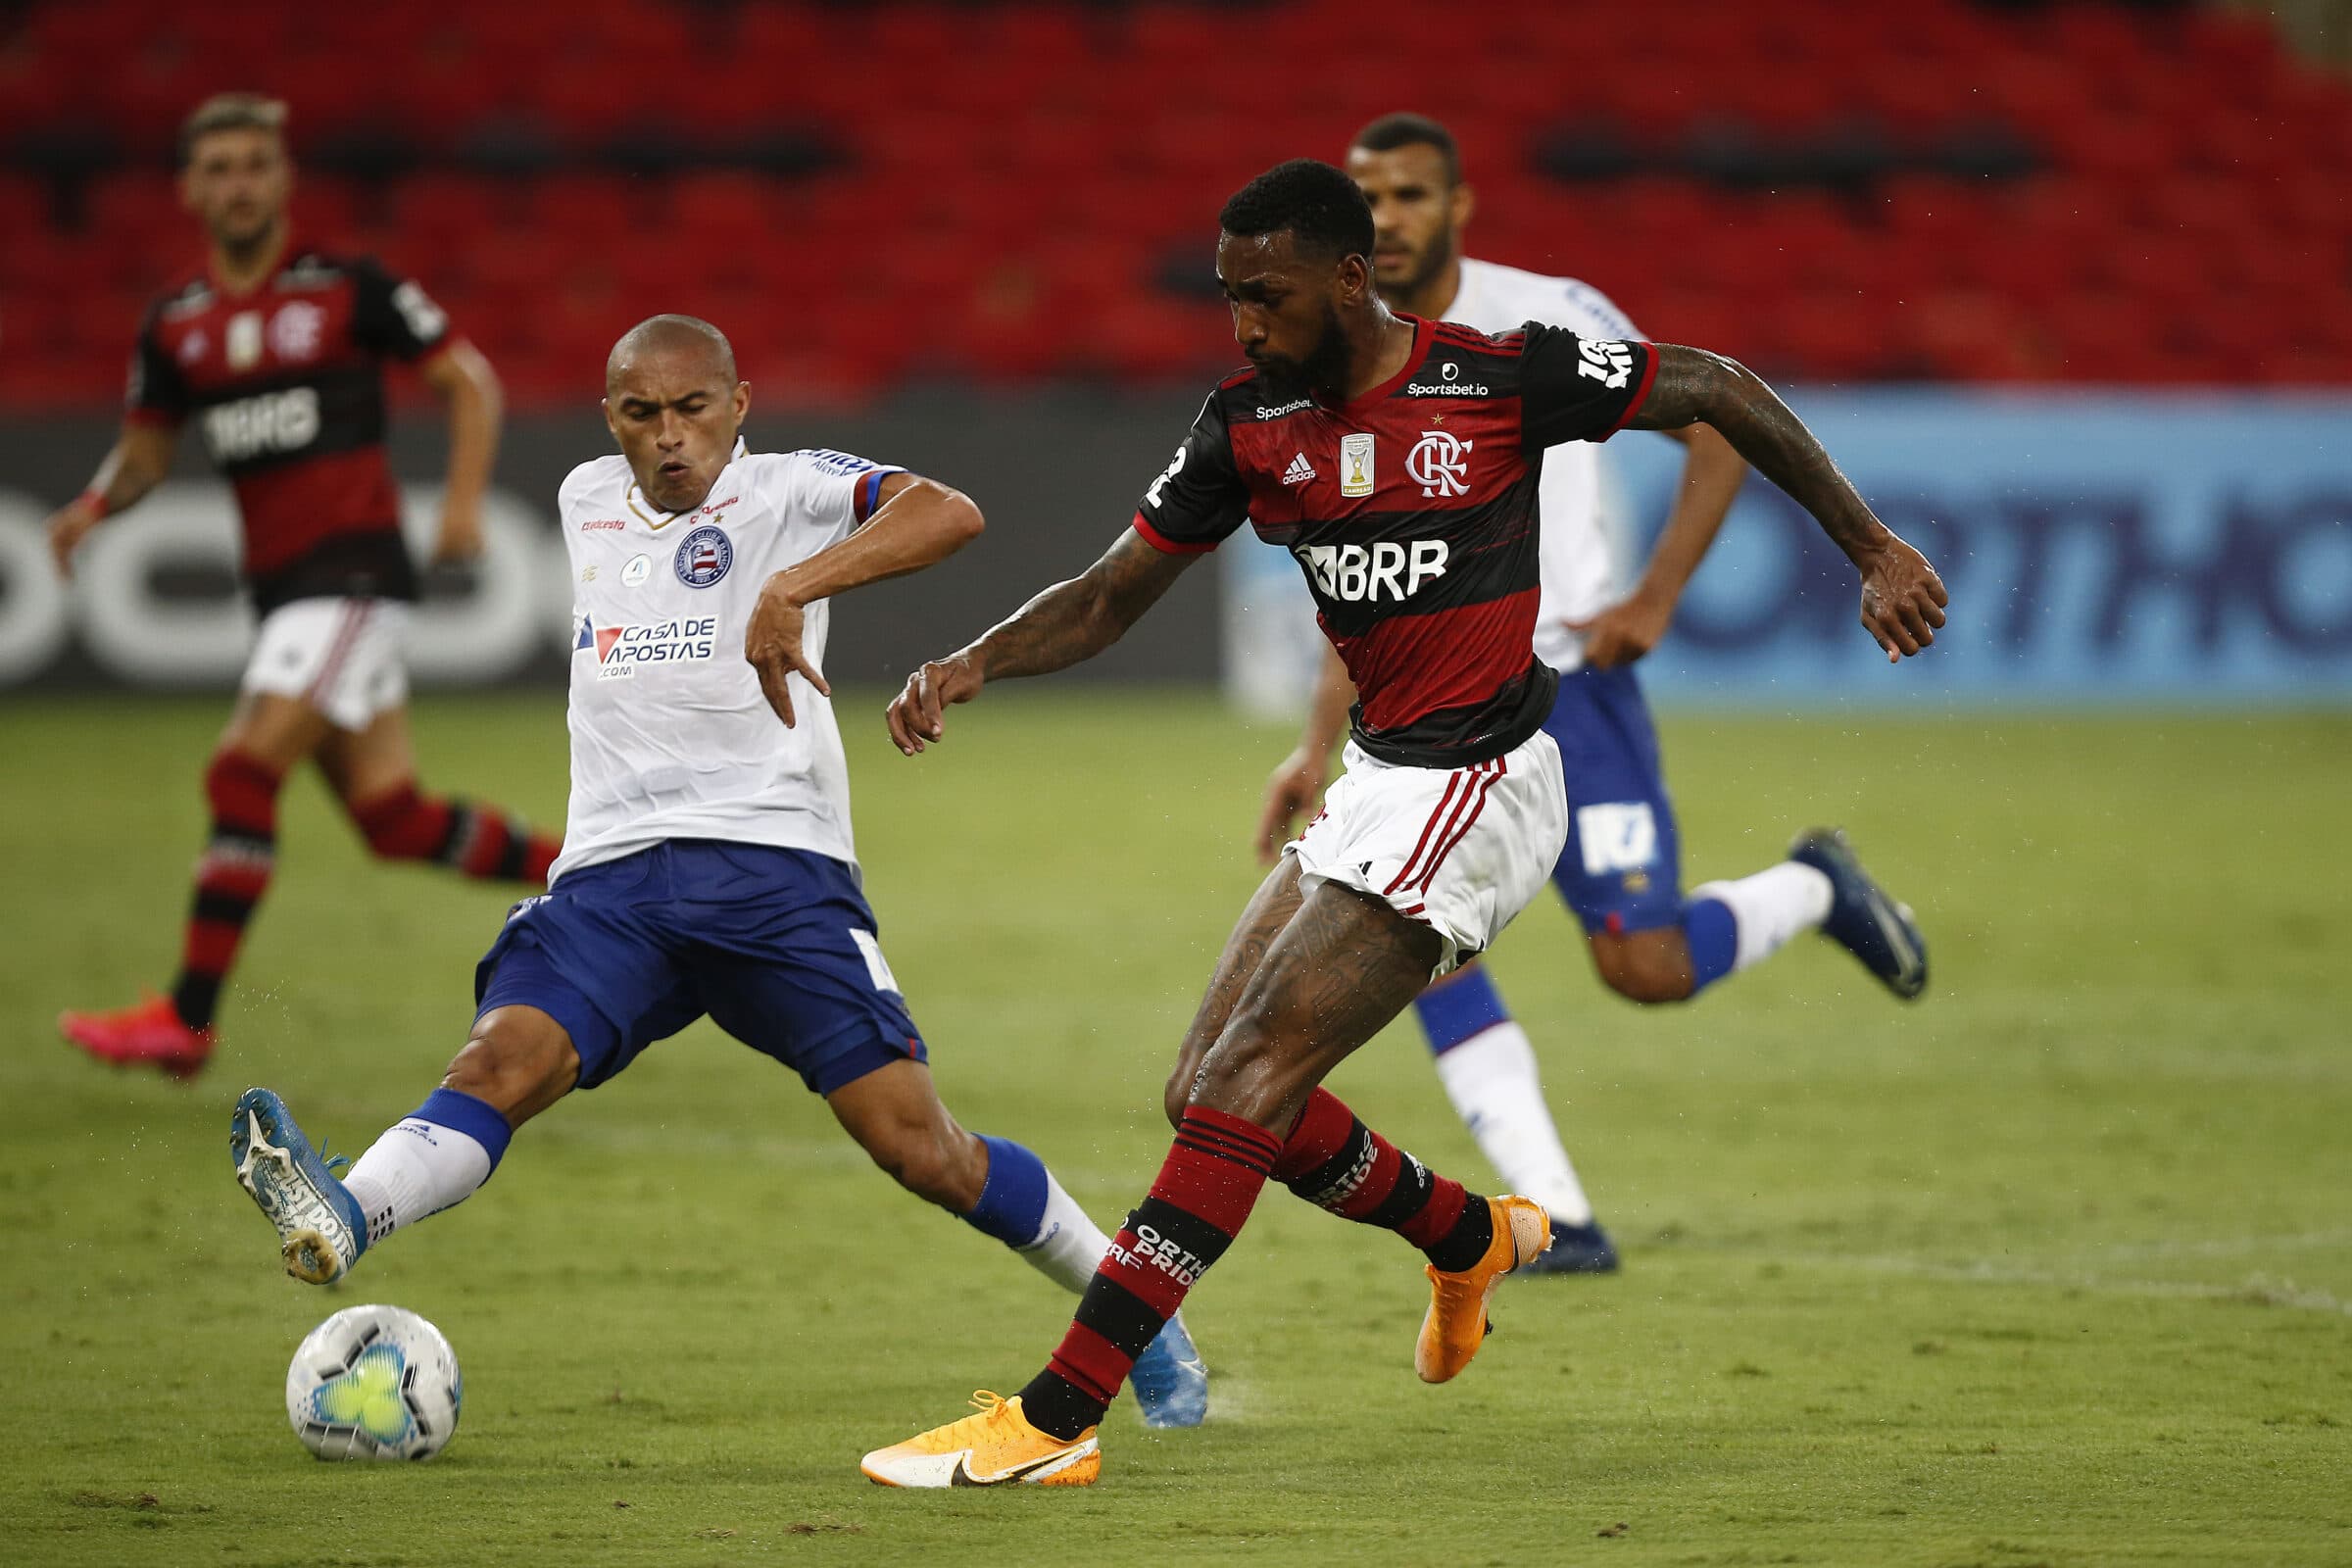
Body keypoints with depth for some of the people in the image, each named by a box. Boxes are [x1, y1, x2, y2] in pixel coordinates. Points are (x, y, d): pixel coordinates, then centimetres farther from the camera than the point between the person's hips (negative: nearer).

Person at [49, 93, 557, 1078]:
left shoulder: (346, 289, -4)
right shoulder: (175, 326, 11)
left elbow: (468, 379, 1)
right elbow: (146, 450, 20)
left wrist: (464, 500, -12)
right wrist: (96, 505, -1)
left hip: (354, 564, -6)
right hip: (279, 583, 6)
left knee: (243, 771, -17)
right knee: (391, 819, 4)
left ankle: (187, 1021, -13)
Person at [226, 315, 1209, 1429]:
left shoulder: (788, 492, 2)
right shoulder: (586, 503, 19)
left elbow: (947, 513, -17)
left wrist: (791, 591, -30)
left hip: (774, 865, -4)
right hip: (611, 877, 4)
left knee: (919, 1147, -10)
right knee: (503, 1062, -24)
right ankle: (343, 1223, -51)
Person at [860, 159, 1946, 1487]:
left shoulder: (1502, 378, -13)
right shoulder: (1252, 423, 3)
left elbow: (1719, 391, 0)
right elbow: (1113, 595, 9)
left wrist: (1874, 551, 2)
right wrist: (973, 665, -10)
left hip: (1476, 785, -8)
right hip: (1378, 781, 8)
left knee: (1245, 1088, -15)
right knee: (1214, 1088, 7)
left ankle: (1056, 1420, -18)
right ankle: (1473, 1239, 32)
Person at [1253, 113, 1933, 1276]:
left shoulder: (1548, 319, -7)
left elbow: (1718, 435, -2)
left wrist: (1653, 601, -11)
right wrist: (1319, 749, 12)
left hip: (1566, 680, -4)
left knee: (1647, 969, -12)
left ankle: (1813, 887, 21)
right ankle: (1557, 1220, -15)